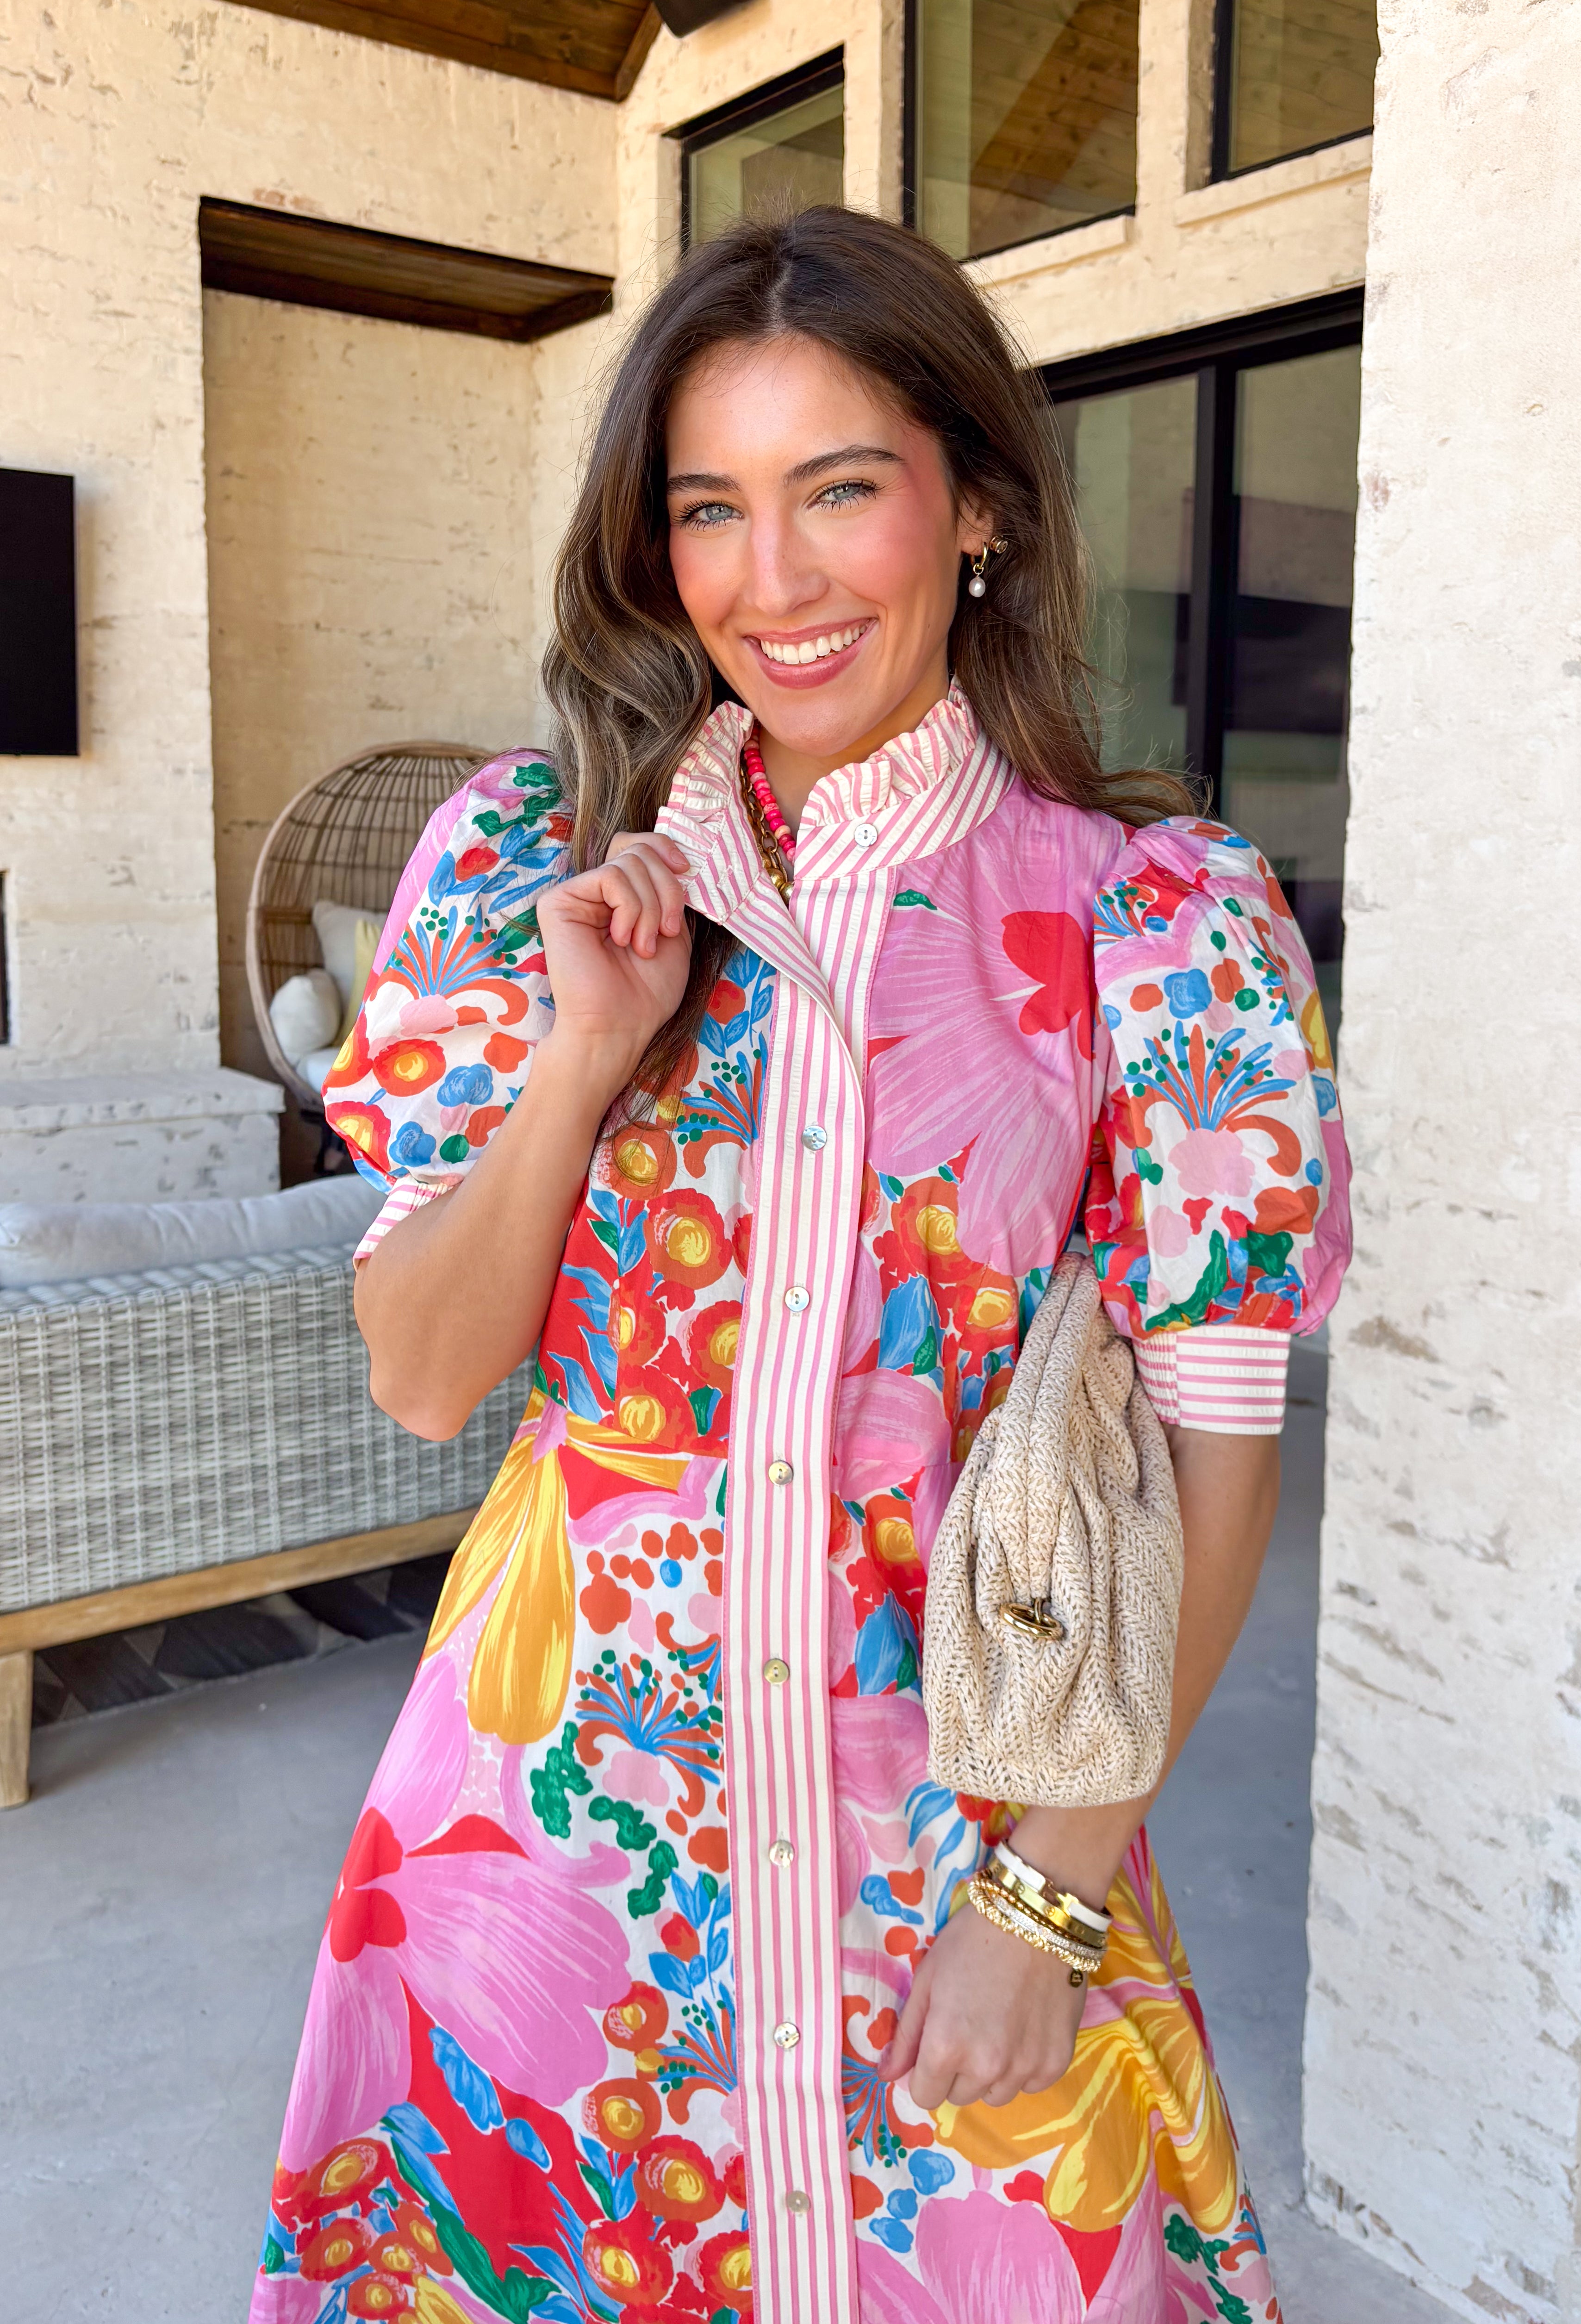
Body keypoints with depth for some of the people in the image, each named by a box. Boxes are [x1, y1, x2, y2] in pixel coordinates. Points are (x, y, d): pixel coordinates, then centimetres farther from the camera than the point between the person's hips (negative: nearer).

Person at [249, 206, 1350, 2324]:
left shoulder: (1164, 916, -9)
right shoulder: (528, 857, -3)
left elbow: (1214, 1452, -7)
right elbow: (421, 1377, -3)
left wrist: (1056, 1888, -10)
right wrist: (583, 1058, -17)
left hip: (968, 1801, -1)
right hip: (565, 1798, 2)